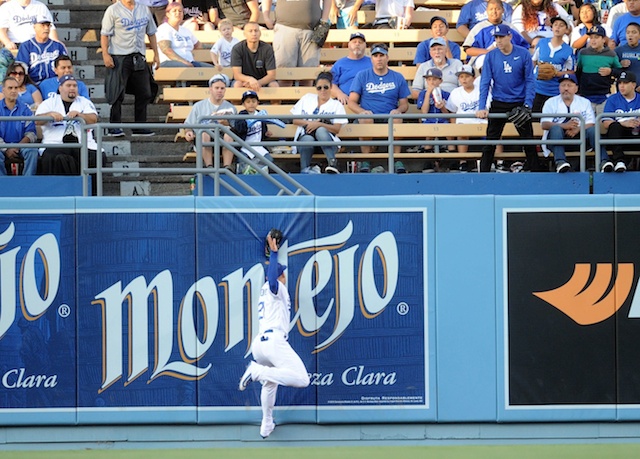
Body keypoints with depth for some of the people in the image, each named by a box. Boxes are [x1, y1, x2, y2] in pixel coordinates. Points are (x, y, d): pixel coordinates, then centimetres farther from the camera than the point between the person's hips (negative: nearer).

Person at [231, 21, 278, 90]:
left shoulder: (267, 49, -11)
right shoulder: (237, 49, -13)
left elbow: (271, 75, -14)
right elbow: (237, 75, -20)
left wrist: (257, 83, -34)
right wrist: (250, 79, -42)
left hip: (263, 81, 1)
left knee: (274, 85, -28)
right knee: (238, 84, -33)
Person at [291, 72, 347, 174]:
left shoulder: (336, 105, 13)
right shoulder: (307, 98, 20)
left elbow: (337, 129, 0)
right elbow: (295, 120, 15)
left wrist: (319, 124, -15)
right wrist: (308, 123, -6)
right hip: (305, 137, 1)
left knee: (321, 130, -38)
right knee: (308, 139, -37)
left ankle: (332, 162, -46)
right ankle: (305, 169, -27)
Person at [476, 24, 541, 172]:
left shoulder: (523, 54, -4)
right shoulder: (491, 56, -2)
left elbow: (530, 81, -2)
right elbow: (485, 83, -4)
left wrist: (527, 105, -12)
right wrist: (482, 107, -14)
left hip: (519, 103, 0)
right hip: (498, 104, 0)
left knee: (528, 141, 5)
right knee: (490, 142, 0)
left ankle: (536, 172, 13)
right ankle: (483, 173, 4)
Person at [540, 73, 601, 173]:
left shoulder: (585, 102, 17)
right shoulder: (551, 102, 12)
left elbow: (591, 124, 4)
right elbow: (544, 124, -4)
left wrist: (577, 129, -19)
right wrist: (564, 126, -22)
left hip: (578, 135, 1)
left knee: (592, 130, -26)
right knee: (556, 128, -34)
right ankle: (560, 162, -54)